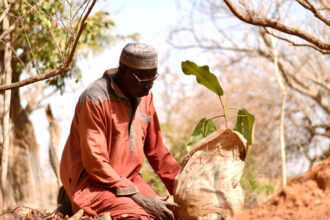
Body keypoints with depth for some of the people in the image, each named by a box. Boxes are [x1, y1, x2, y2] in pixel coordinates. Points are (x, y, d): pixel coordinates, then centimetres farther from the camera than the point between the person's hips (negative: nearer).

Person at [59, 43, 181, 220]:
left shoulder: (145, 96, 6)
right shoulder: (94, 99, -19)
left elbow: (156, 150, 15)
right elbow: (94, 163, -20)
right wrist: (137, 197, -23)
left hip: (130, 179, 7)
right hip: (91, 183, -7)